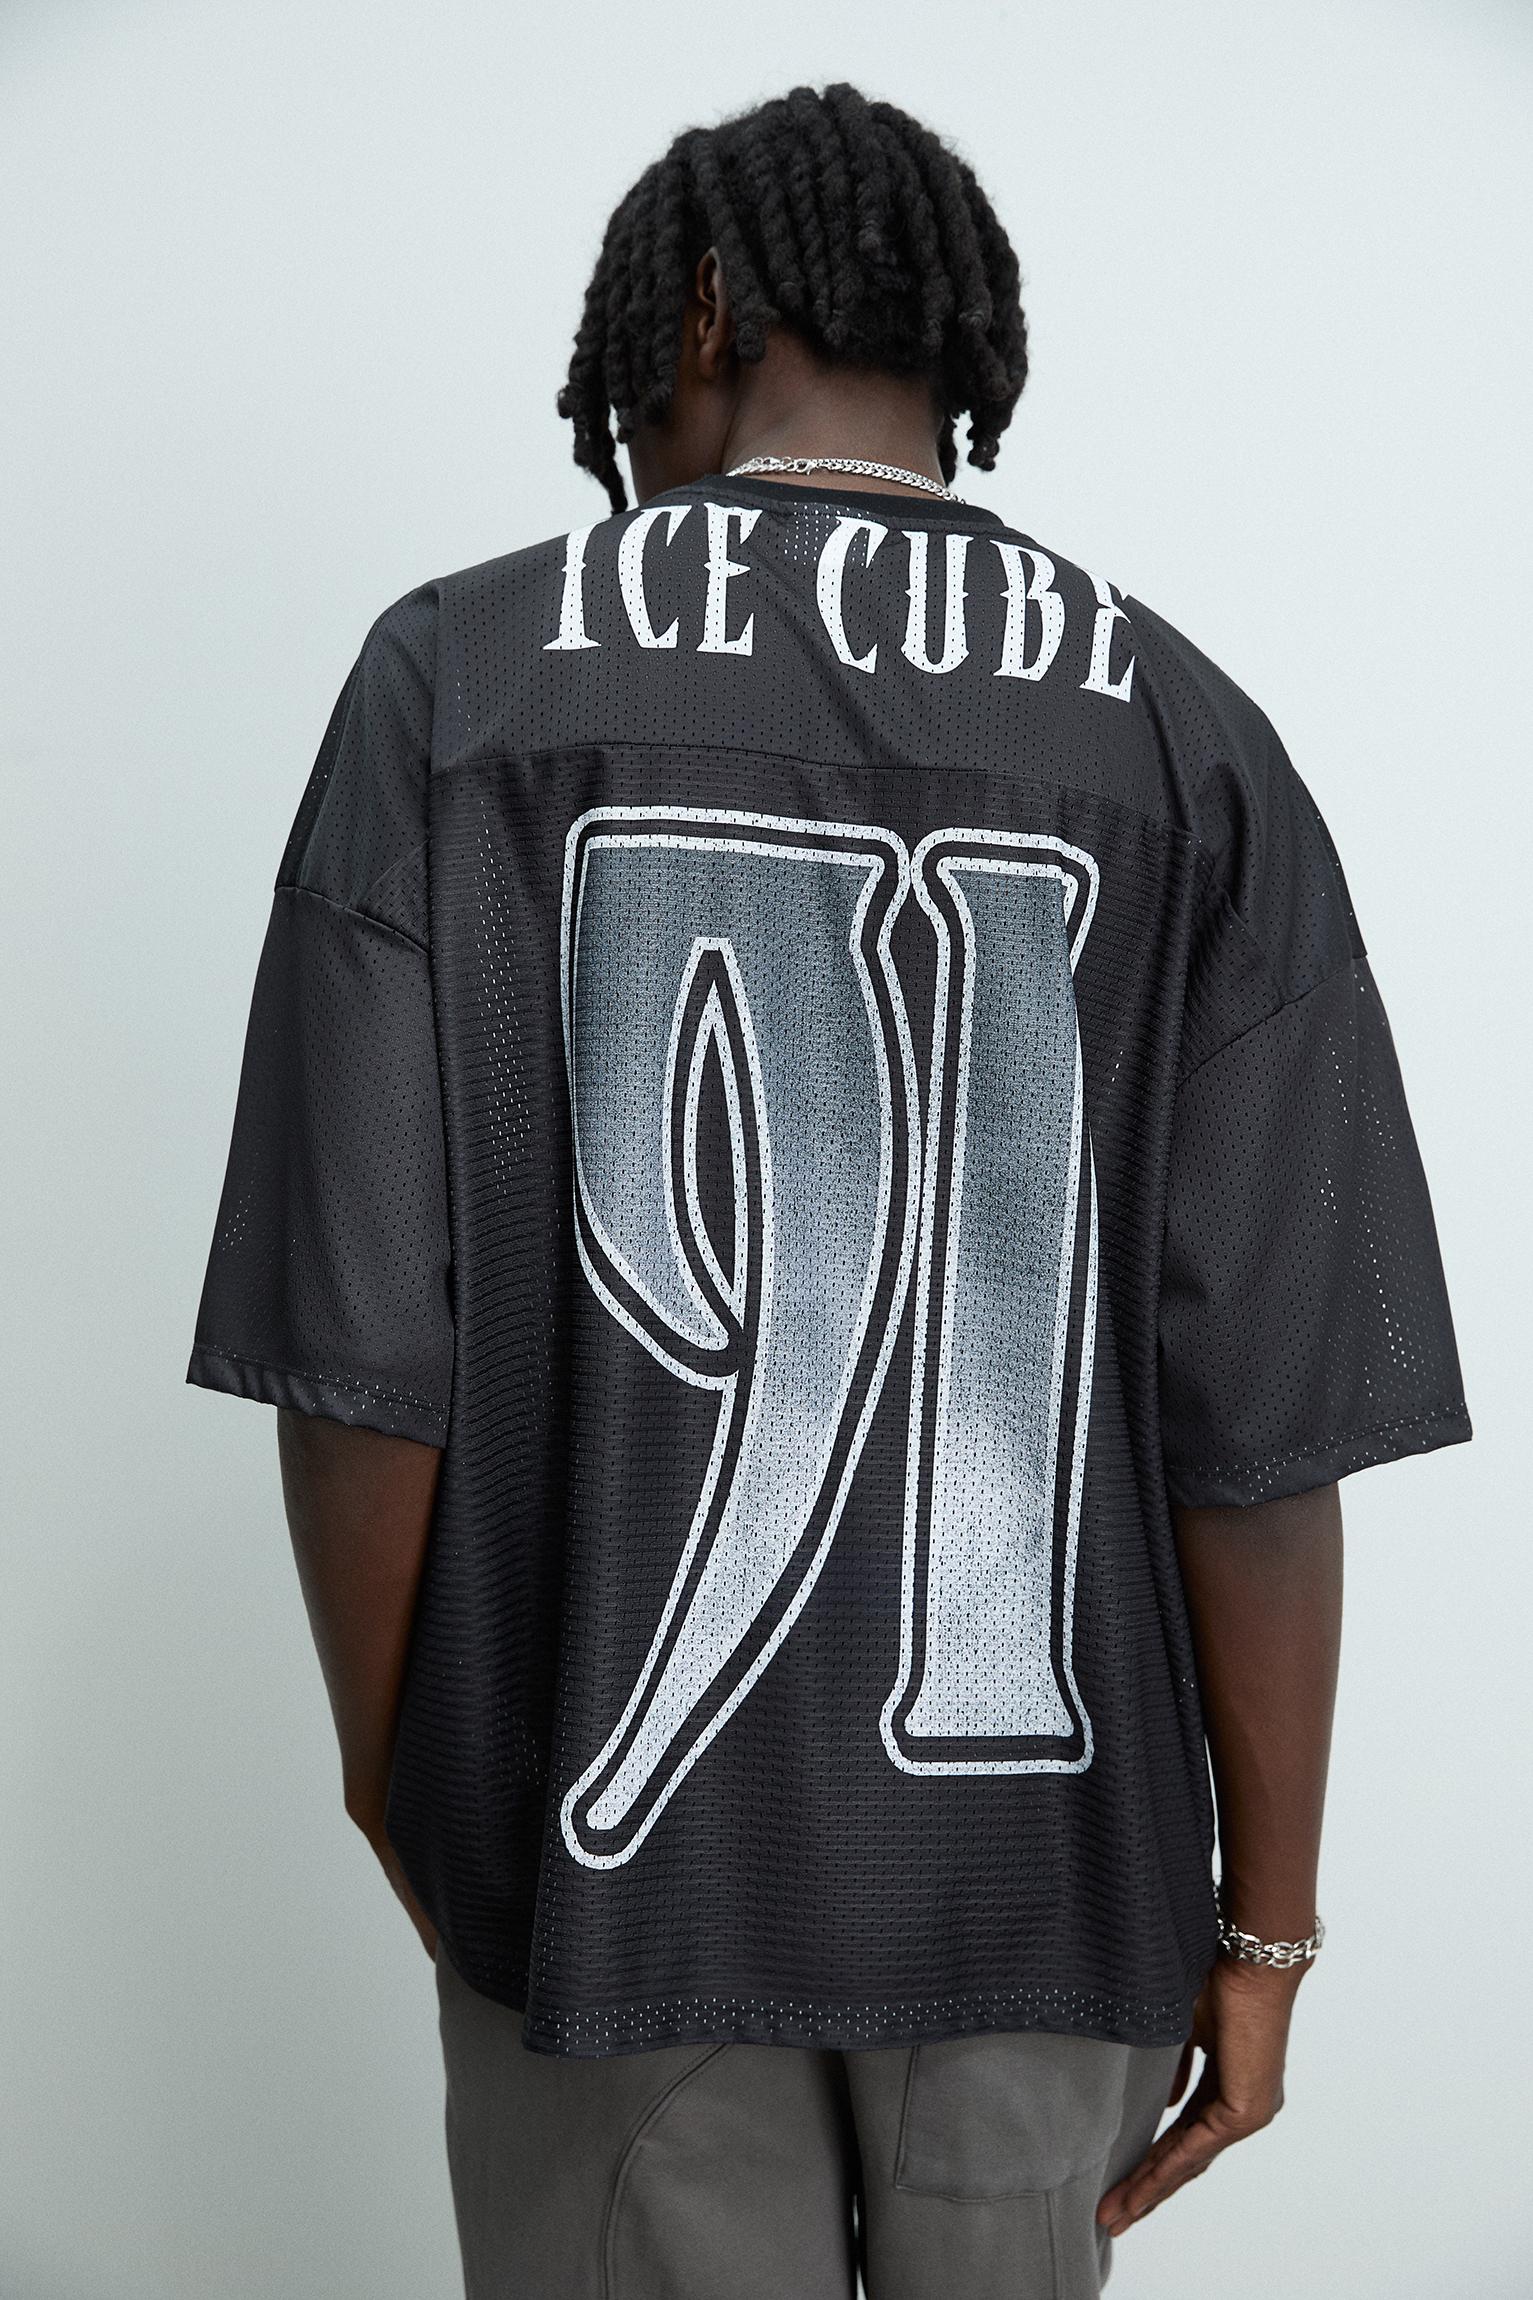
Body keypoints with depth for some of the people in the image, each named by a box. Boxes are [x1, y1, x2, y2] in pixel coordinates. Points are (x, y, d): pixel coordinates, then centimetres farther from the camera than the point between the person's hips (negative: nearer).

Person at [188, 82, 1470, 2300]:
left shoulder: (464, 676, -8)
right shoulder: (1185, 733, -6)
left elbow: (362, 1337, -11)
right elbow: (1267, 1412, -10)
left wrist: (388, 1757, 6)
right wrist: (1265, 1918, 2)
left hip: (616, 1844, -1)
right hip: (1041, 1844, 2)